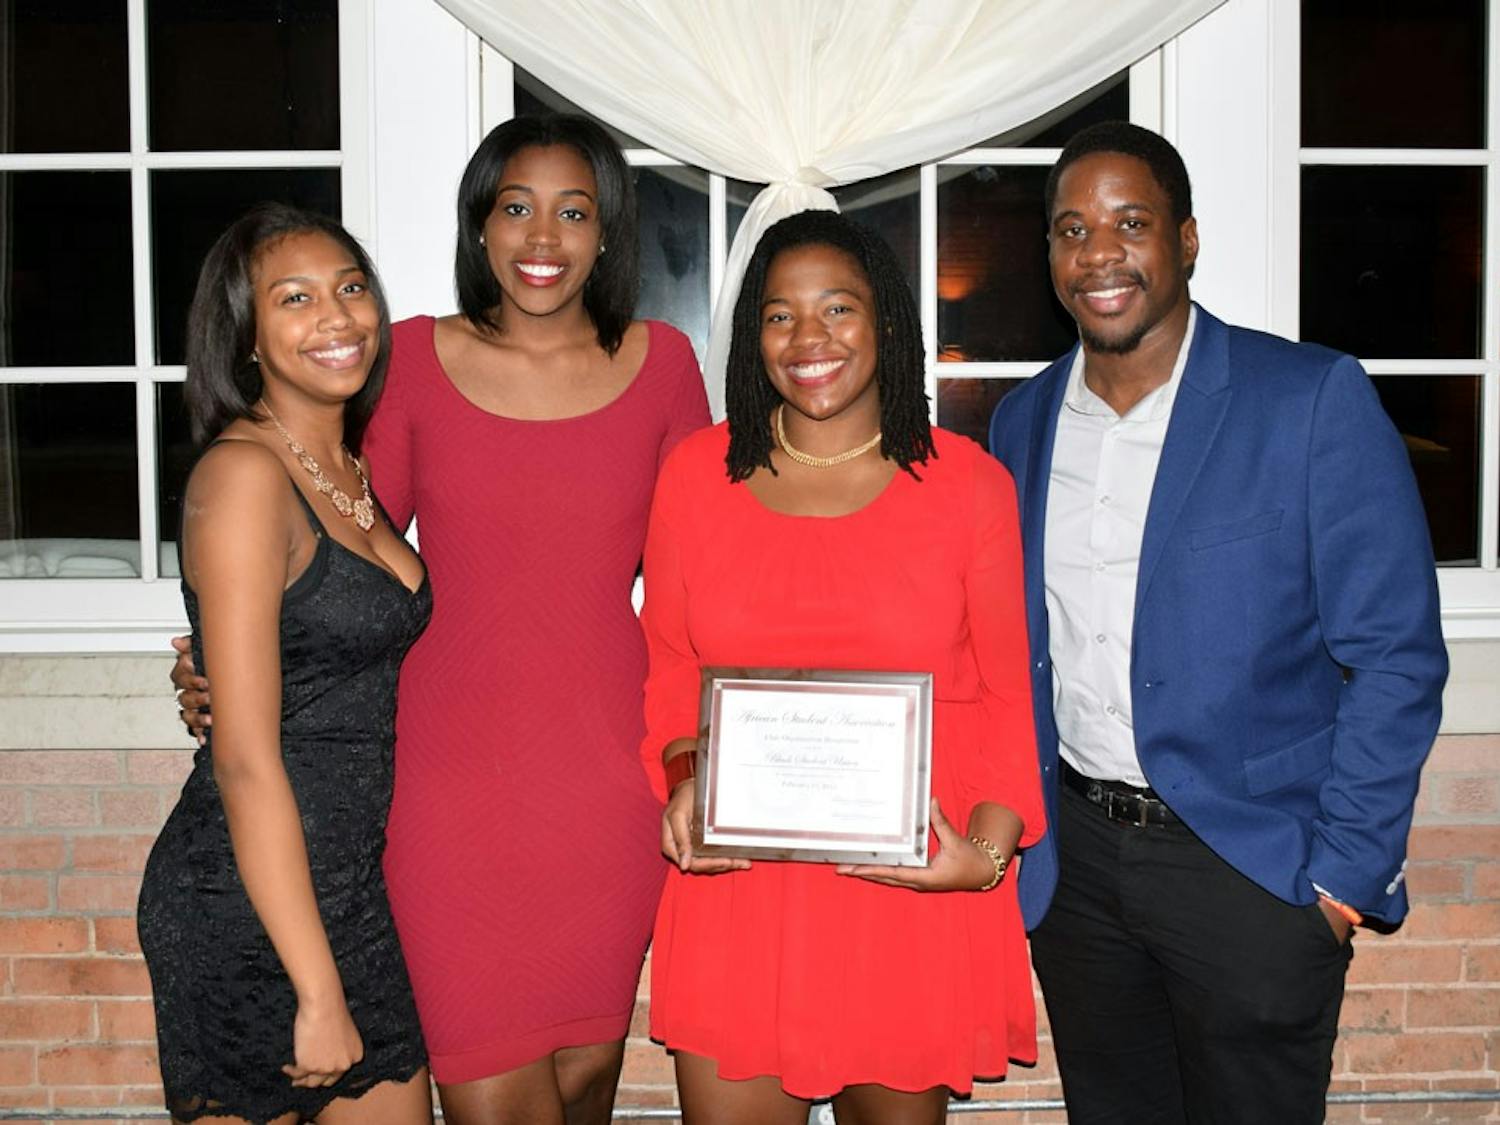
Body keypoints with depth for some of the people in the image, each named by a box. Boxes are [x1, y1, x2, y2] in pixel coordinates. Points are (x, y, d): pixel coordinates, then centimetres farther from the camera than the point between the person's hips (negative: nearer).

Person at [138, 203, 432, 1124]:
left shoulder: (348, 470, 9)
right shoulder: (244, 472, -17)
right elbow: (245, 760, -21)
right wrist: (318, 992, -19)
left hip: (349, 892, 8)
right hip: (246, 909, -8)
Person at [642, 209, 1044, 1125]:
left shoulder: (969, 484, 0)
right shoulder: (698, 474, 4)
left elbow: (1013, 692, 2)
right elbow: (668, 662, 12)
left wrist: (989, 846, -10)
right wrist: (684, 775, -5)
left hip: (915, 885, -1)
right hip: (737, 882, 1)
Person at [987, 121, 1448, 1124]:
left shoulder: (1314, 400, -10)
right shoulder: (1024, 421, 5)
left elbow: (1395, 655, -10)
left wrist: (1345, 873, -13)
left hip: (1252, 859, -4)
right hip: (1073, 860, 4)